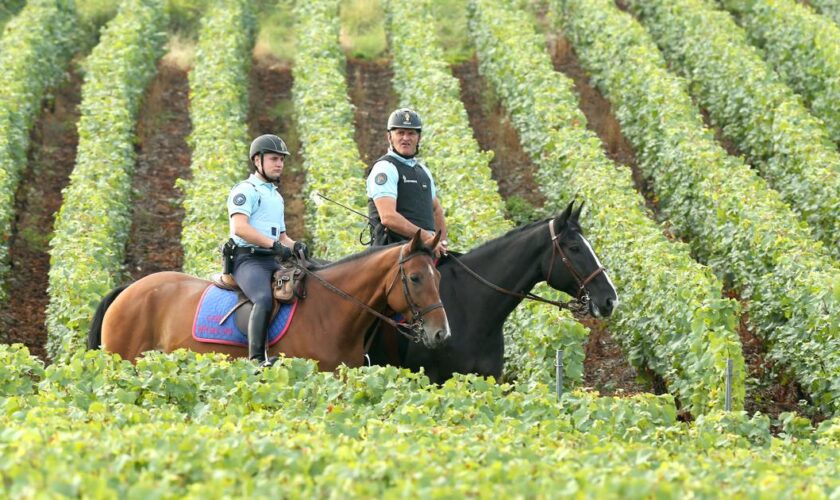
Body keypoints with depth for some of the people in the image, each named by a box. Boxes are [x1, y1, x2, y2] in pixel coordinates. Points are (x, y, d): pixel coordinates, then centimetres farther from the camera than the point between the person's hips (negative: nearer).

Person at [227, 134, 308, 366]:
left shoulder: (276, 196, 28)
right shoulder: (246, 190, -1)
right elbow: (240, 227, -16)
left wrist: (295, 246, 8)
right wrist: (274, 245, -22)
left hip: (272, 261, 9)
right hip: (247, 258, -9)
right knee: (264, 298, -34)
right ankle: (256, 359, -42)